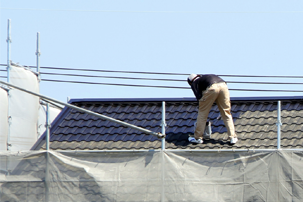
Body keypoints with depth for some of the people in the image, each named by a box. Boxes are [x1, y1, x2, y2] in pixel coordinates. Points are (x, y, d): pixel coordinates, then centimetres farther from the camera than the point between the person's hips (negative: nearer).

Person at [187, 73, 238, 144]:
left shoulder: (194, 83, 24)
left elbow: (199, 96, 9)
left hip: (211, 88, -5)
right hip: (223, 85, 5)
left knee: (202, 113, 12)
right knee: (226, 114, 15)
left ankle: (198, 138, 19)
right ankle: (232, 137, 11)